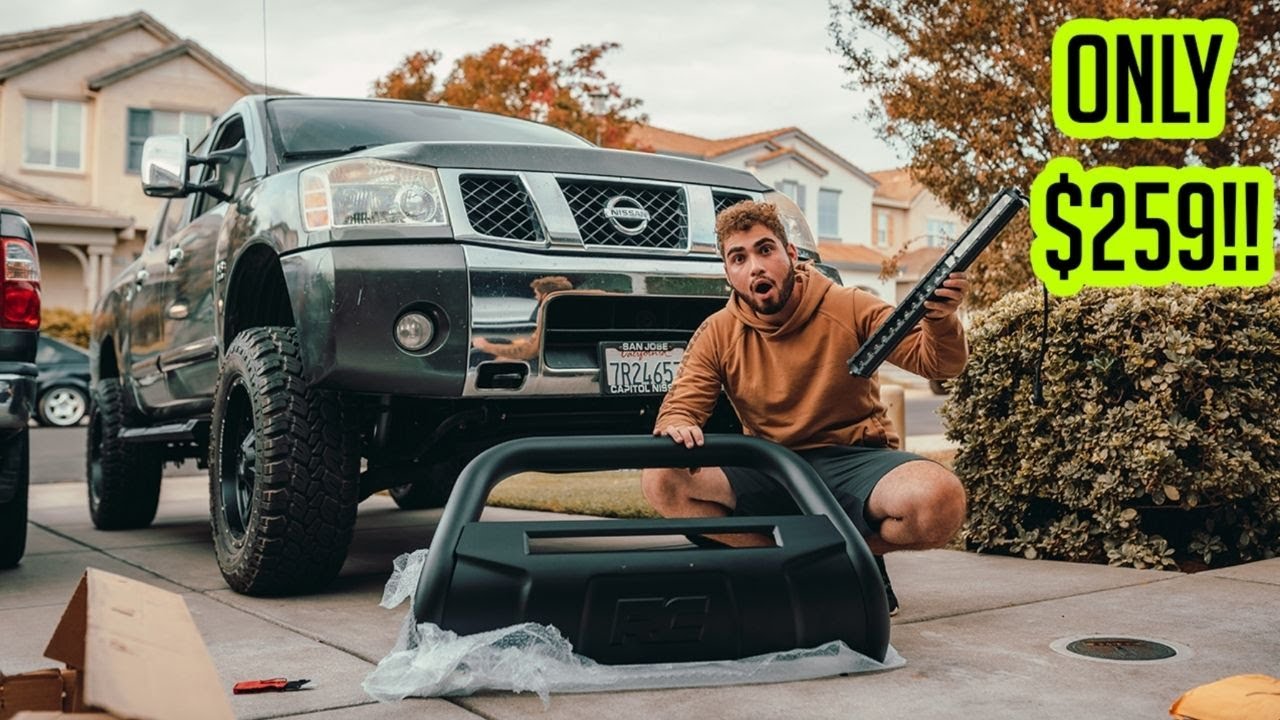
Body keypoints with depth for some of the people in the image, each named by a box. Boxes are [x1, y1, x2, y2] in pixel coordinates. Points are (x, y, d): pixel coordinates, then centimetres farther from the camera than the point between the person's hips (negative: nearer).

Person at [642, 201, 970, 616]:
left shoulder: (849, 309, -5)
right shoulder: (717, 335, 0)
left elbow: (937, 363, -7)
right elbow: (680, 406, -3)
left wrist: (941, 321, -31)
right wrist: (677, 427, -29)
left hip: (853, 461, -1)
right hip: (769, 474, 2)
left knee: (940, 503, -34)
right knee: (662, 482, -23)